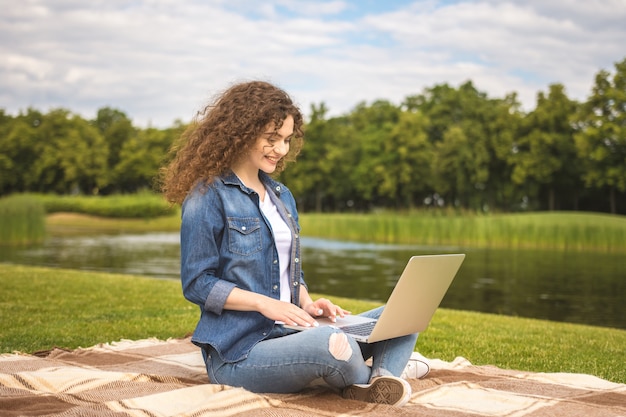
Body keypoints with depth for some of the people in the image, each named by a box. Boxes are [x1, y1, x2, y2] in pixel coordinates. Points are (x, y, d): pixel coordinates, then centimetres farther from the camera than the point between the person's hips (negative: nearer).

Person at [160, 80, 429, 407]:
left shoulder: (282, 196, 16)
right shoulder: (208, 196, -7)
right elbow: (196, 283, -9)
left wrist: (308, 304, 0)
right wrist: (264, 303, -18)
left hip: (287, 335, 8)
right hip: (239, 351, -8)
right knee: (332, 344, -36)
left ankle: (382, 379, -30)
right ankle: (366, 380, -4)